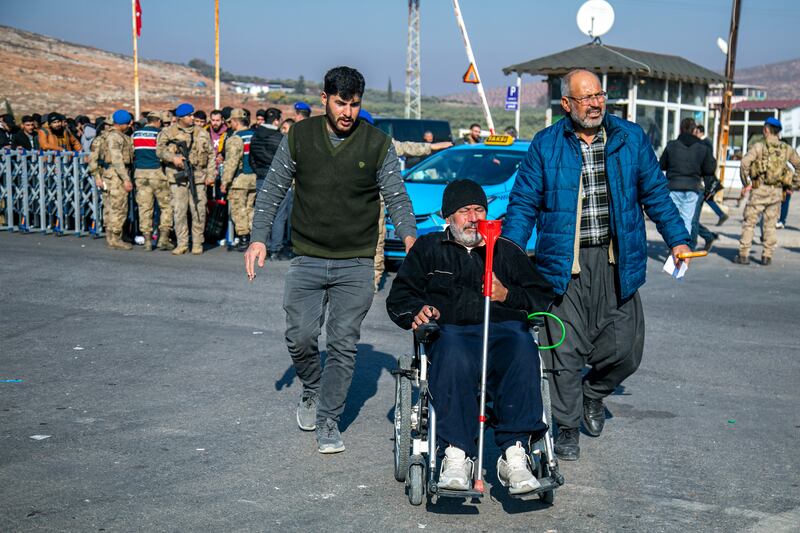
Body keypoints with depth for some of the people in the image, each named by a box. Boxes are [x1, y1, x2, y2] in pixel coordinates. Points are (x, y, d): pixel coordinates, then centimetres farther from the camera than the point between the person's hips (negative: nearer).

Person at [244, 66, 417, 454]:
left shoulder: (377, 143, -1)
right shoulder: (299, 137, 2)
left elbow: (396, 196, 1)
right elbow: (272, 191, 7)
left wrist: (409, 235, -17)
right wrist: (259, 238, -3)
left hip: (355, 265, -1)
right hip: (307, 260, 1)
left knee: (344, 344, -1)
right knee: (300, 337, -3)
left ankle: (328, 421, 11)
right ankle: (312, 390, 27)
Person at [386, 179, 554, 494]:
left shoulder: (507, 251, 31)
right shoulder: (428, 248, 29)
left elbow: (544, 297, 24)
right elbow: (398, 297, 22)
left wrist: (507, 296, 5)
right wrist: (416, 311, -1)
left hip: (504, 328, 1)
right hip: (452, 329, -1)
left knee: (522, 352, -38)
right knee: (454, 357, -40)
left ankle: (515, 456, -43)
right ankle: (456, 456, -44)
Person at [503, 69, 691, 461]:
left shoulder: (631, 138, 7)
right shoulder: (545, 145, 2)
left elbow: (655, 194, 15)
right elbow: (523, 204, 3)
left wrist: (677, 239, 11)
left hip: (616, 263, 2)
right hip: (564, 265, -2)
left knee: (624, 349, 4)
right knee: (566, 350, -1)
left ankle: (593, 394, 35)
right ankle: (567, 427, 17)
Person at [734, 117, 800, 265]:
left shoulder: (759, 146, -6)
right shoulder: (786, 149, 7)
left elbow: (745, 163, -17)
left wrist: (746, 183, -8)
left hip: (760, 189, -3)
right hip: (777, 192, 4)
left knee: (749, 222, 4)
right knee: (770, 225, 11)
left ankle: (743, 255, 2)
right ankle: (767, 256, 10)